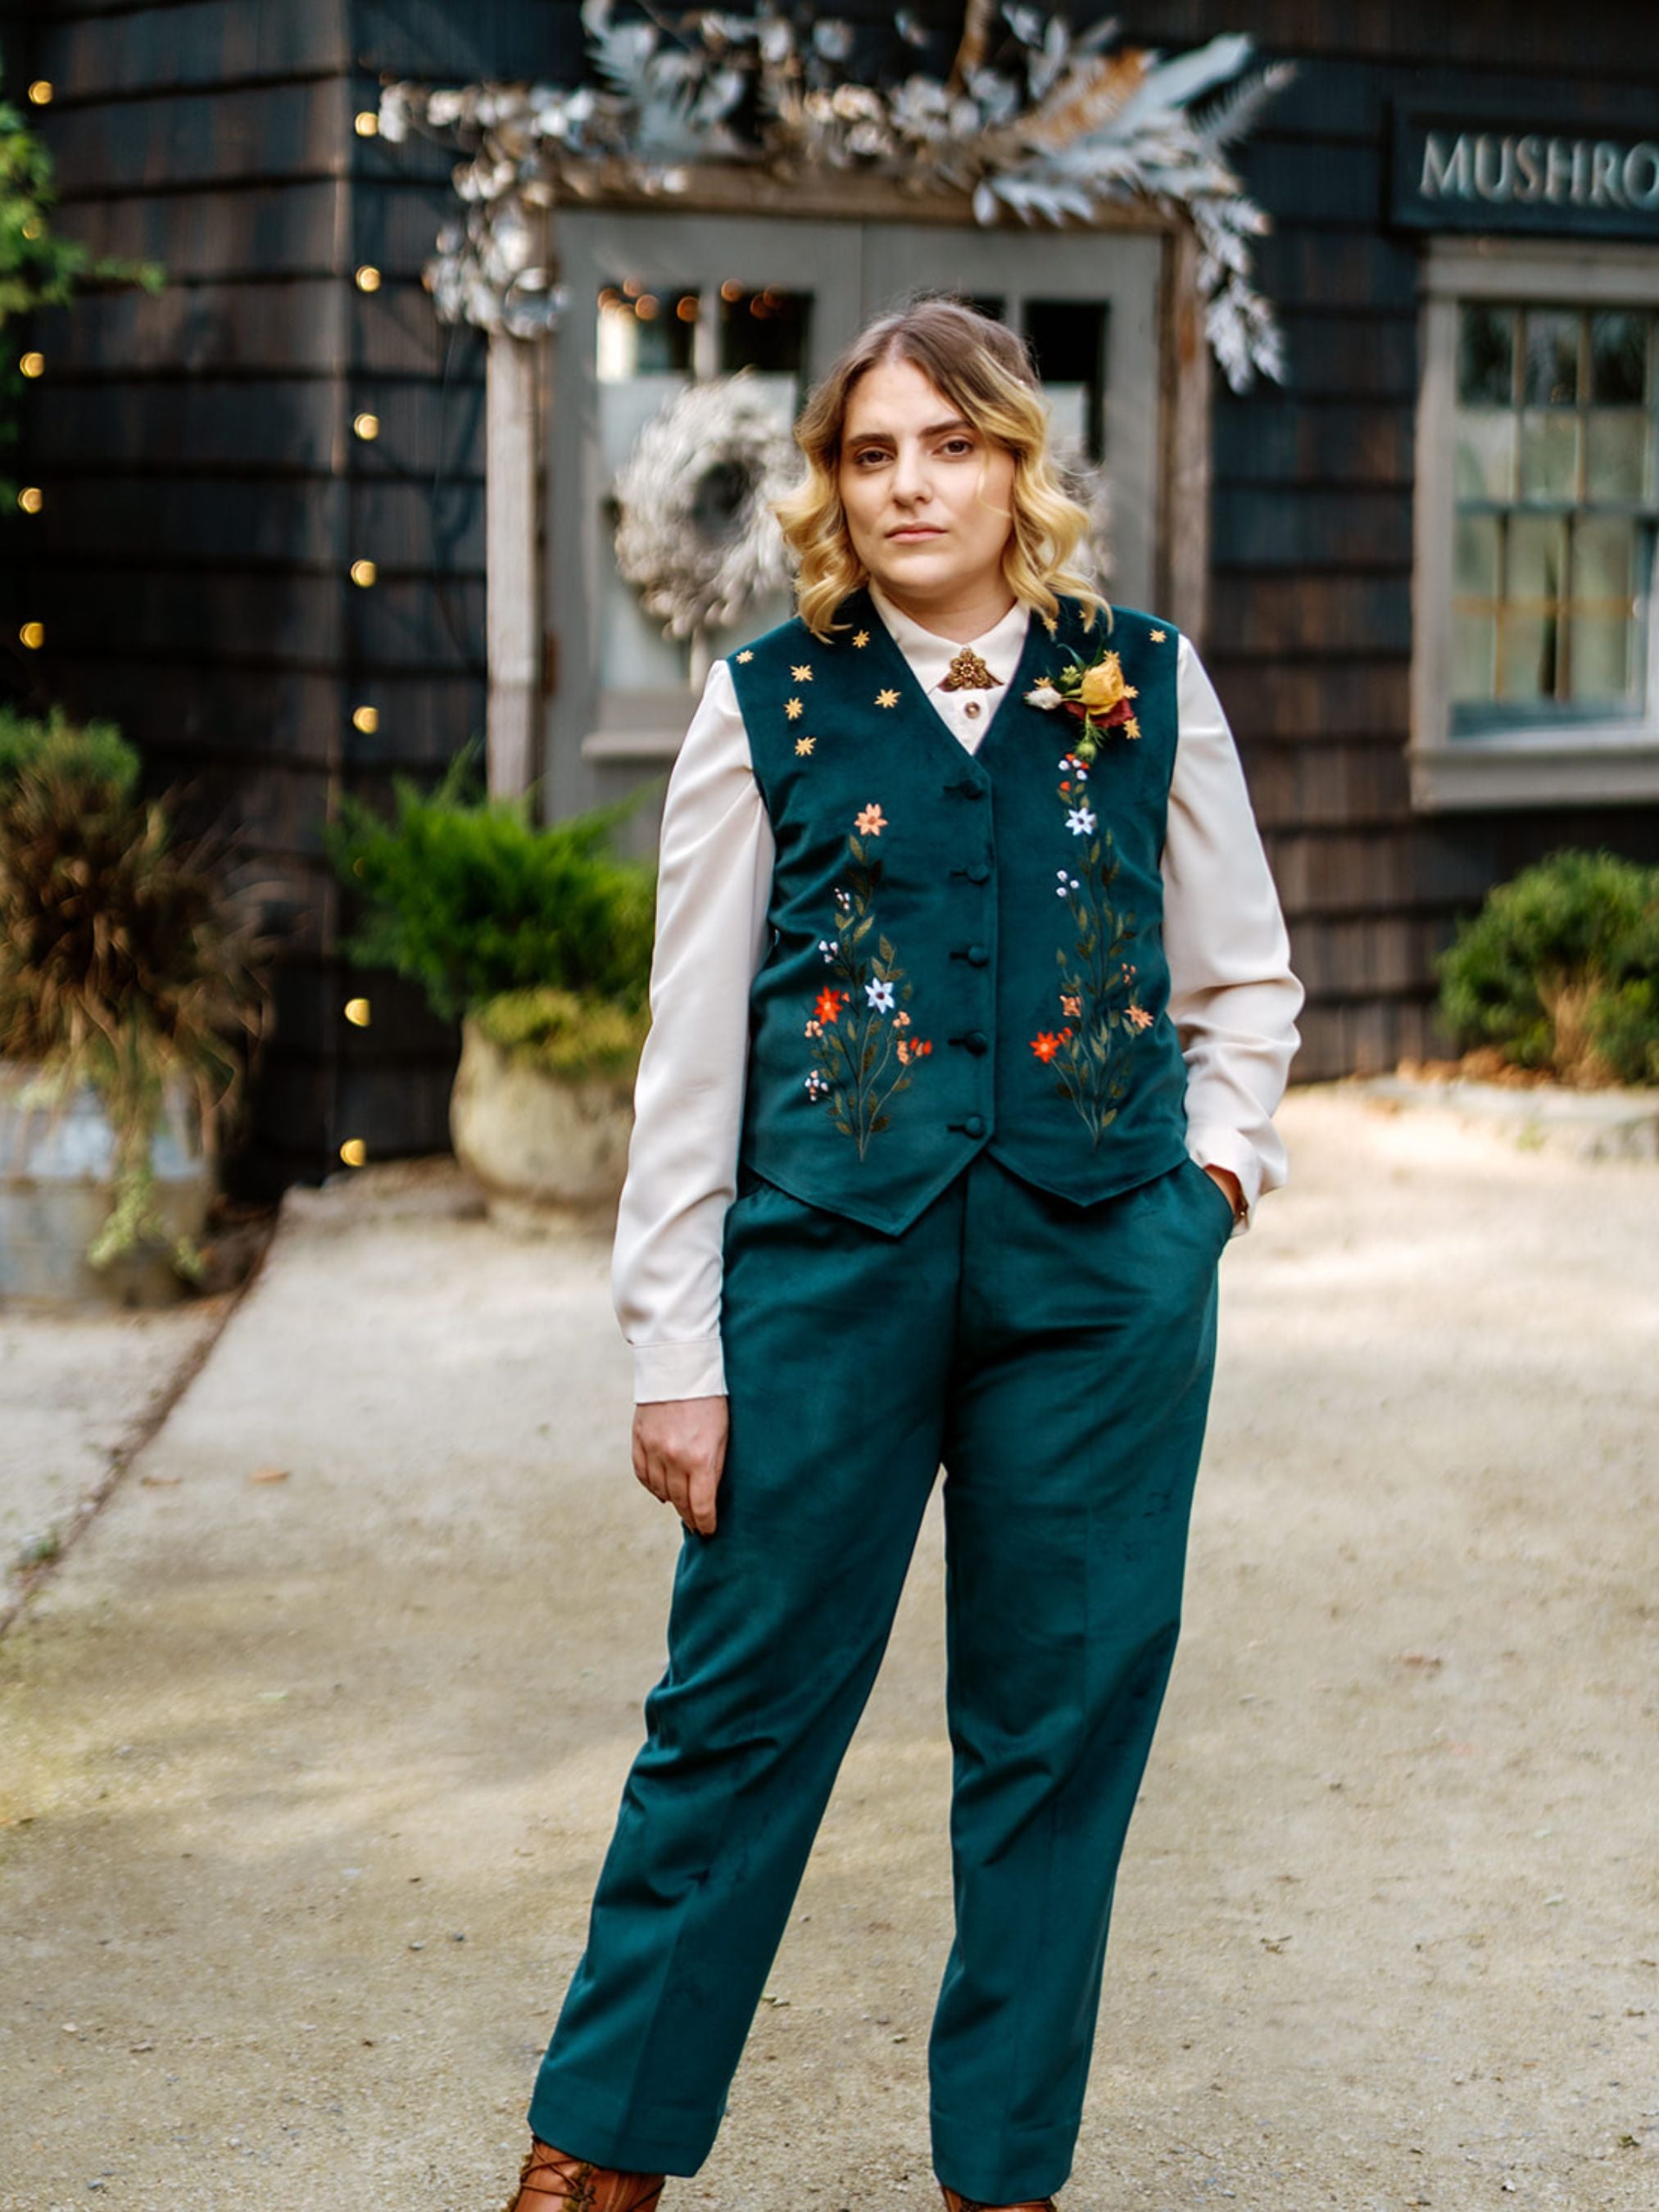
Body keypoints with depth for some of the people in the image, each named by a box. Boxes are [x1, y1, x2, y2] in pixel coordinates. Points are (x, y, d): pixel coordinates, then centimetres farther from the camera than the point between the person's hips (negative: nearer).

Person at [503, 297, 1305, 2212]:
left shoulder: (1146, 688, 7)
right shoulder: (768, 708, 3)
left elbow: (1243, 978, 19)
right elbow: (690, 1054, 3)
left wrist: (1217, 1162, 2)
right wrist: (675, 1350, -1)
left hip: (1102, 1274, 1)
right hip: (832, 1262, -1)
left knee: (1059, 1725, 7)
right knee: (745, 1711, 3)